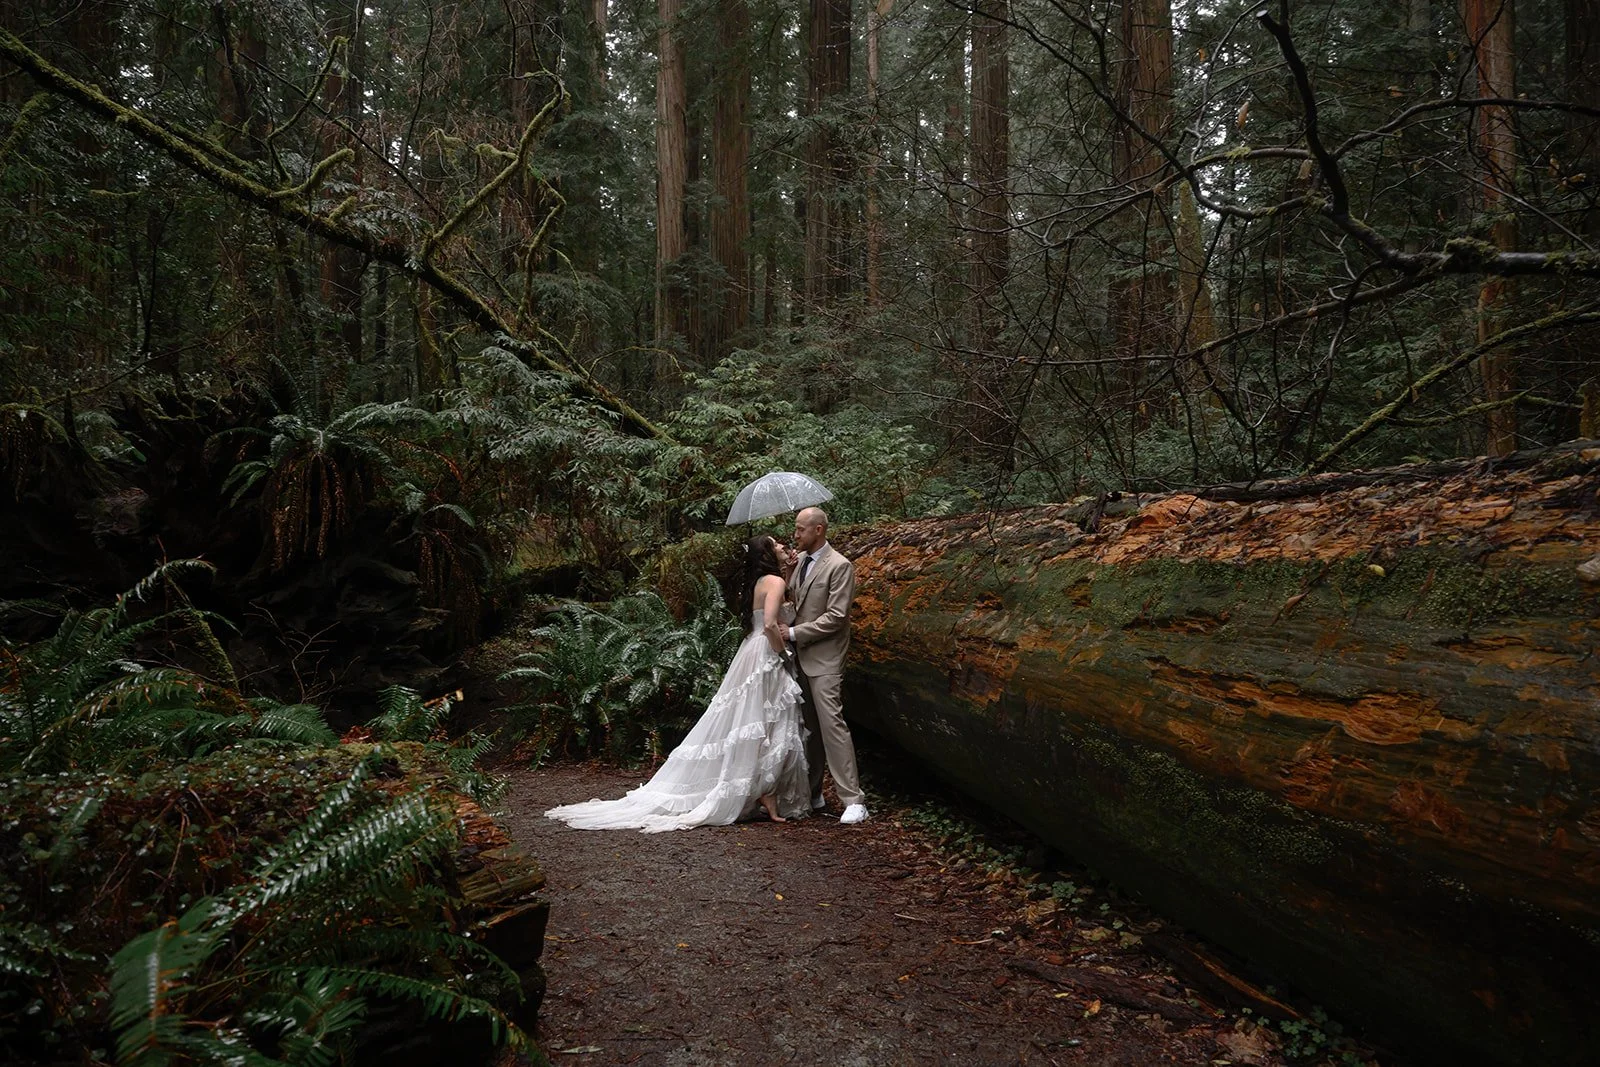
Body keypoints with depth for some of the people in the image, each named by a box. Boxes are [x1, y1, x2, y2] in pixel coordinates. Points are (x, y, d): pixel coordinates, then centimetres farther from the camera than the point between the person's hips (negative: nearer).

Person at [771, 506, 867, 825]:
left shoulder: (839, 566, -11)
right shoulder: (800, 561, 12)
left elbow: (835, 617, -17)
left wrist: (793, 632, -15)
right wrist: (783, 626, 2)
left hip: (824, 661, -8)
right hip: (800, 657, 8)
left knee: (832, 725, -10)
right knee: (807, 728, 13)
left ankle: (854, 801, -6)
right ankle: (811, 794, 24)